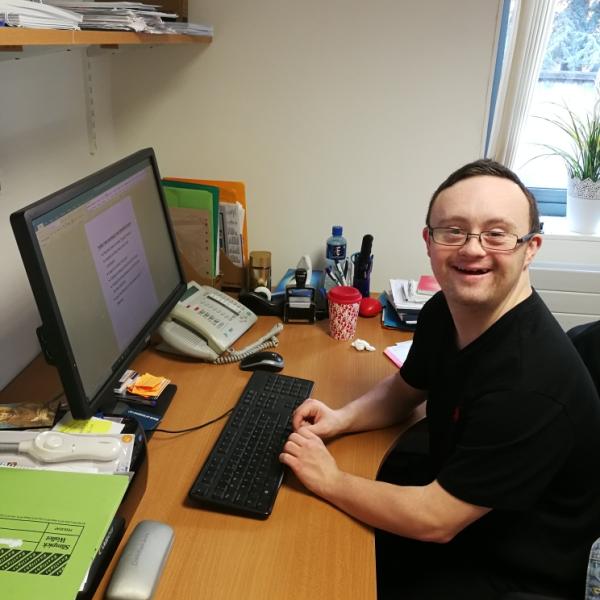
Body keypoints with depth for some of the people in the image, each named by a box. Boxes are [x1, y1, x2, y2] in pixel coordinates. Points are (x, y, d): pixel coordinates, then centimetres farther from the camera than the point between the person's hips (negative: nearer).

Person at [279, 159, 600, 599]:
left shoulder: (532, 383, -35)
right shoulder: (444, 311, -10)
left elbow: (435, 521, -28)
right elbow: (404, 390, 9)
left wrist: (329, 479, -18)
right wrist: (341, 419, -8)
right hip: (449, 490, 7)